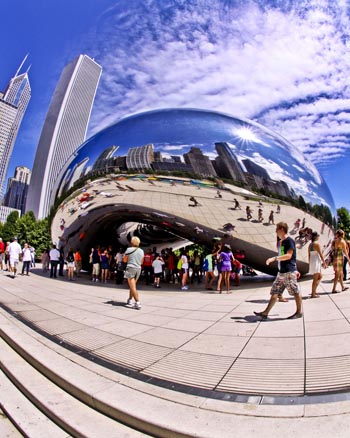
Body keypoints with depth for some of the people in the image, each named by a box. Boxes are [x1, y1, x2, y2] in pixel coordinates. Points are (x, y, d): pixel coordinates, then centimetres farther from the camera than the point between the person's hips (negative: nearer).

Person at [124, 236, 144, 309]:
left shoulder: (129, 249, -8)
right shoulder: (141, 251, 7)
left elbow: (124, 260, -2)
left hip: (130, 268, -5)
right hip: (138, 269, 5)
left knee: (133, 287, -5)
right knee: (132, 286, 19)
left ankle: (138, 303, -12)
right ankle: (129, 301, 28)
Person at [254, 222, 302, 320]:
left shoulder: (289, 241, -11)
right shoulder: (280, 242, 16)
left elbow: (289, 256, -20)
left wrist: (274, 258, -27)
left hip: (289, 272, -9)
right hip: (281, 272, 9)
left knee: (295, 292, 6)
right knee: (274, 292, 6)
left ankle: (299, 312, 22)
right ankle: (265, 313, 8)